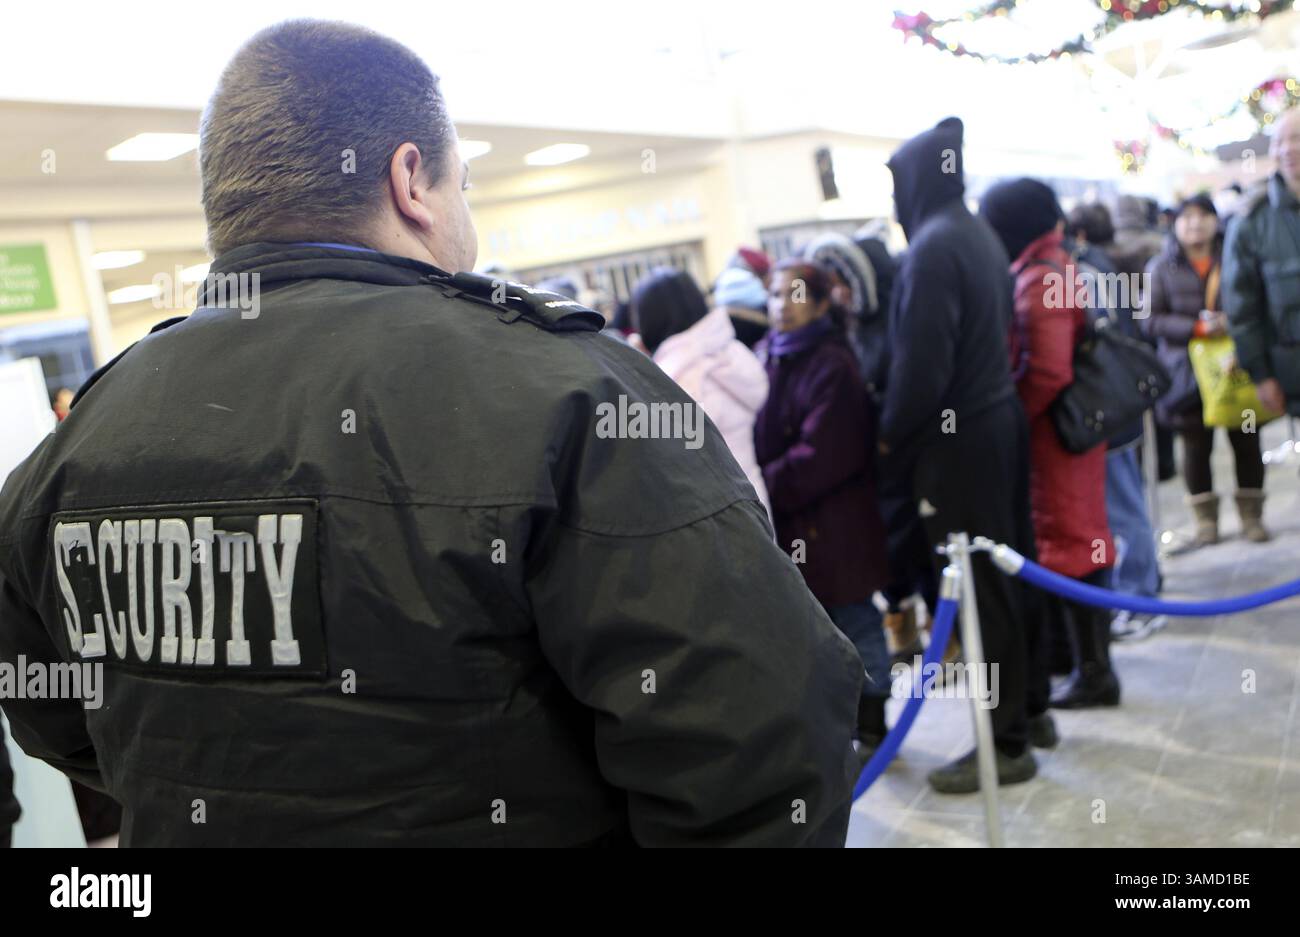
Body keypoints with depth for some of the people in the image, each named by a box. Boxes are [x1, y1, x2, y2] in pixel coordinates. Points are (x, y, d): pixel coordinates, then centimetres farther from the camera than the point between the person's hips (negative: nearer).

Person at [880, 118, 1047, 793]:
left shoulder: (933, 245, -18)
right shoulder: (979, 235, 10)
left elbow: (922, 362, -22)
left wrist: (891, 435, -7)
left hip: (956, 438, -9)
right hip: (1000, 419, 9)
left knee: (981, 589, -1)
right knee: (1010, 571, 17)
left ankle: (1007, 743, 10)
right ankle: (1031, 707, 31)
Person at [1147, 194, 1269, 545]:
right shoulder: (1162, 267, 1)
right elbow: (1152, 319, -4)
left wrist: (1232, 322, -15)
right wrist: (1197, 327, -17)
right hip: (1187, 368, 0)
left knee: (1245, 441, 5)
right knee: (1196, 446, 7)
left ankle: (1251, 514, 20)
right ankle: (1205, 519, 19)